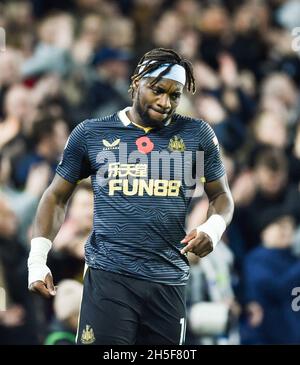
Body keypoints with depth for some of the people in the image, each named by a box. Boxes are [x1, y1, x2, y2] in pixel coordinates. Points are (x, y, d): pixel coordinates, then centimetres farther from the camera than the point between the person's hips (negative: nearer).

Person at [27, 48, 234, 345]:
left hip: (169, 278, 2)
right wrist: (37, 259, 0)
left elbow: (220, 195, 16)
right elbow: (57, 197, 12)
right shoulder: (91, 134, 6)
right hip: (108, 276, -2)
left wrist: (213, 228, -8)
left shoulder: (196, 135, 7)